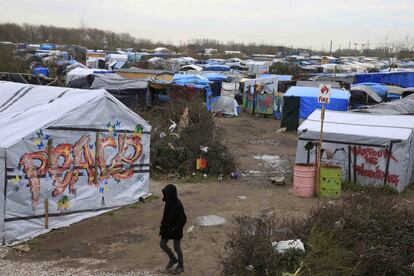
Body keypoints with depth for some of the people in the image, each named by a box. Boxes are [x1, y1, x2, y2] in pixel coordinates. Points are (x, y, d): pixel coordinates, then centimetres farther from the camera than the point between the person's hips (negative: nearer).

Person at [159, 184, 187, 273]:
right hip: (167, 227, 8)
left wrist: (175, 229, -21)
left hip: (176, 229, -7)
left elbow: (183, 219, -23)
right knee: (162, 244, 12)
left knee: (177, 248, 7)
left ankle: (181, 266, 29)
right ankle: (173, 259, 34)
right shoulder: (168, 201, -4)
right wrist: (163, 225, 8)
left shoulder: (178, 204, -27)